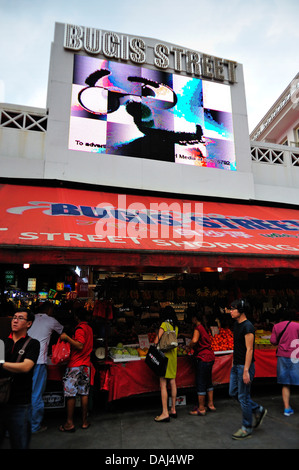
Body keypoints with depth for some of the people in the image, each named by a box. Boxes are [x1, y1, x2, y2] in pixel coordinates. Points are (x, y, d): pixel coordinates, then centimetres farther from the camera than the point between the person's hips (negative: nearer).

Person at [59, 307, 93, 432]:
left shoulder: (80, 328, -13)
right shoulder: (89, 328, 12)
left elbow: (80, 346, -23)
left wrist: (67, 338, -18)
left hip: (75, 365, -7)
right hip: (86, 364, 8)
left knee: (70, 393, 2)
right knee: (84, 393, 11)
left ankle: (69, 423, 8)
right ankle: (84, 421, 18)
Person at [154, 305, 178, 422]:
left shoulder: (164, 324, -12)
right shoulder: (175, 326, 8)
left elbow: (156, 341, -15)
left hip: (165, 355, -7)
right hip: (173, 355, 7)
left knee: (163, 384, -3)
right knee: (172, 382, 14)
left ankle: (165, 413, -1)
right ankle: (173, 410, 24)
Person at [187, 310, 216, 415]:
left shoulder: (198, 328, -14)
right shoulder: (204, 328, 13)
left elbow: (194, 340, -32)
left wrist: (189, 347, -12)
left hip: (203, 358, -9)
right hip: (210, 357, 9)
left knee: (200, 384, 0)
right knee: (208, 382, 20)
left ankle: (201, 409, 8)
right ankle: (210, 404, 30)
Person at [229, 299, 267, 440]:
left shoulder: (247, 327, -19)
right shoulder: (236, 324, 9)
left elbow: (249, 350, -21)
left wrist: (246, 371, -22)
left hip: (245, 366, -9)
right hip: (236, 366, 9)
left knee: (243, 397, 2)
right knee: (233, 392, 16)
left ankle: (247, 429, 19)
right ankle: (258, 410, 32)